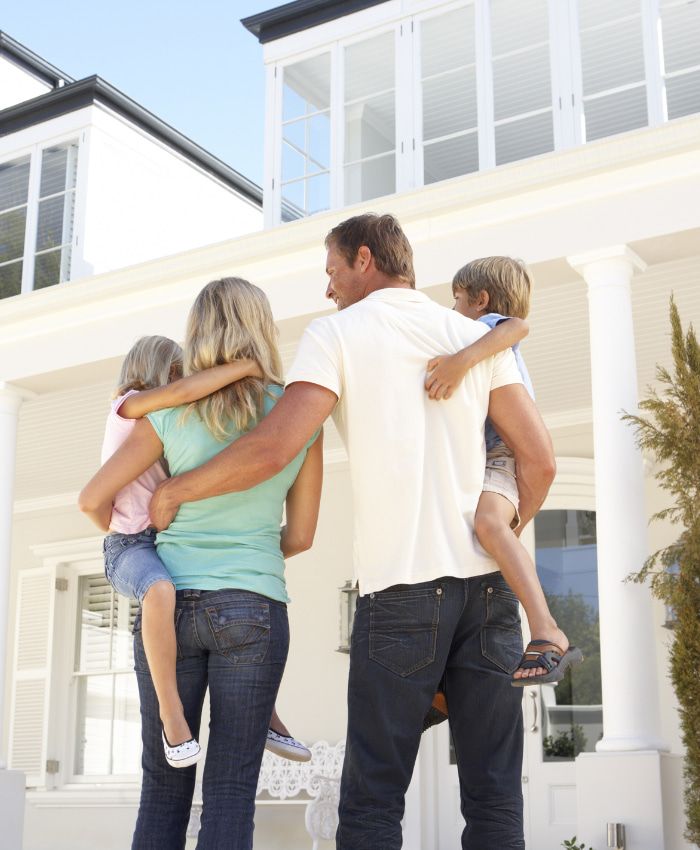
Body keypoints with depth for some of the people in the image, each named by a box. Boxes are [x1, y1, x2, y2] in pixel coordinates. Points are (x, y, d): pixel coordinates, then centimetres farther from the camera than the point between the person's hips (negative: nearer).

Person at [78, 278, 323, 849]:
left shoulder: (170, 413, 1)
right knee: (231, 791, 2)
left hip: (170, 604, 1)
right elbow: (300, 536, 6)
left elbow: (95, 498, 7)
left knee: (164, 786, 10)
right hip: (253, 607, -1)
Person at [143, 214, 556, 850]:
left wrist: (175, 490, 4)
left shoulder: (337, 334, 1)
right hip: (486, 584, 4)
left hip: (401, 585, -4)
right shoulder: (477, 336, 12)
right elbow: (540, 460, 6)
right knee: (494, 798, 6)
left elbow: (273, 448, -11)